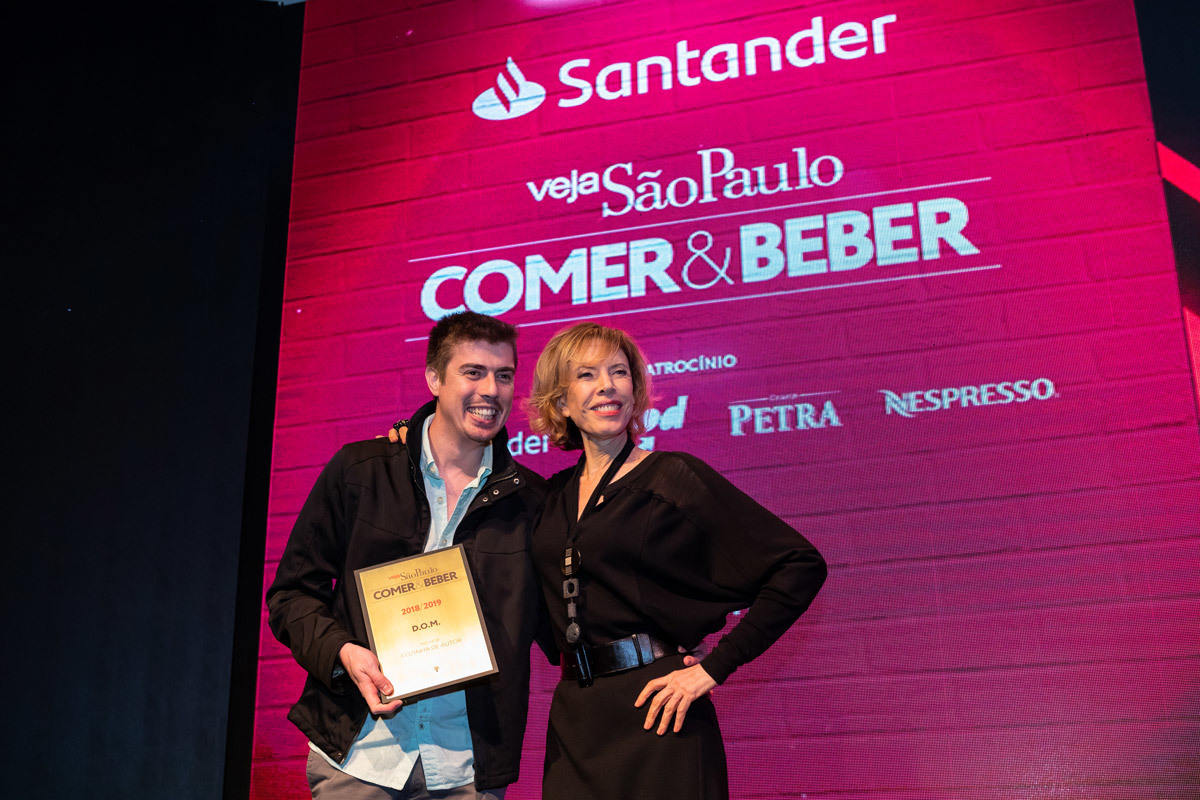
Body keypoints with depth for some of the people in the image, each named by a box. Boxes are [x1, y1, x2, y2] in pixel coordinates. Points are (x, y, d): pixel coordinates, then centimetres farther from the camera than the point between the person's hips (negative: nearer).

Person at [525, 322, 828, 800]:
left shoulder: (672, 477, -6)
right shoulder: (556, 496, 9)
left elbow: (801, 565, -10)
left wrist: (714, 667, -13)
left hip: (652, 718, -5)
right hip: (572, 721, 5)